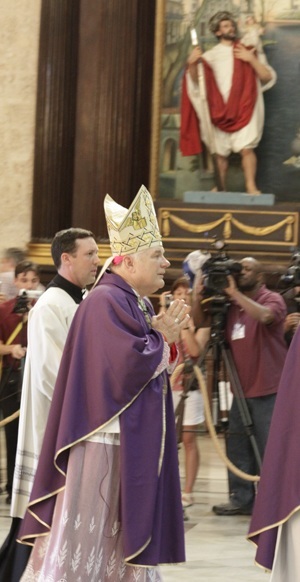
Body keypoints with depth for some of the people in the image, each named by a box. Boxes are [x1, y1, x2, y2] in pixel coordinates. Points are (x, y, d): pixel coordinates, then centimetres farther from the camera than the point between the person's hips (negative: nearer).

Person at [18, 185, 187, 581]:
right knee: (83, 545, -6)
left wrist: (164, 338, -1)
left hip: (133, 447, 10)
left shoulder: (138, 304, 15)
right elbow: (132, 364, -24)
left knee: (122, 542, 10)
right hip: (105, 441, -10)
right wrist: (161, 339, -7)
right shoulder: (107, 302, -15)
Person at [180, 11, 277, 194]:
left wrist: (252, 60, -11)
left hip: (243, 109, -2)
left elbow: (268, 78, 4)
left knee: (246, 148, -17)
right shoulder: (211, 55, 11)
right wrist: (192, 64, -22)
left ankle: (251, 186, -17)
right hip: (219, 110, 2)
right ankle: (222, 190, 11)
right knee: (221, 153, 3)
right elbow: (196, 81, -1)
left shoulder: (249, 52, 11)